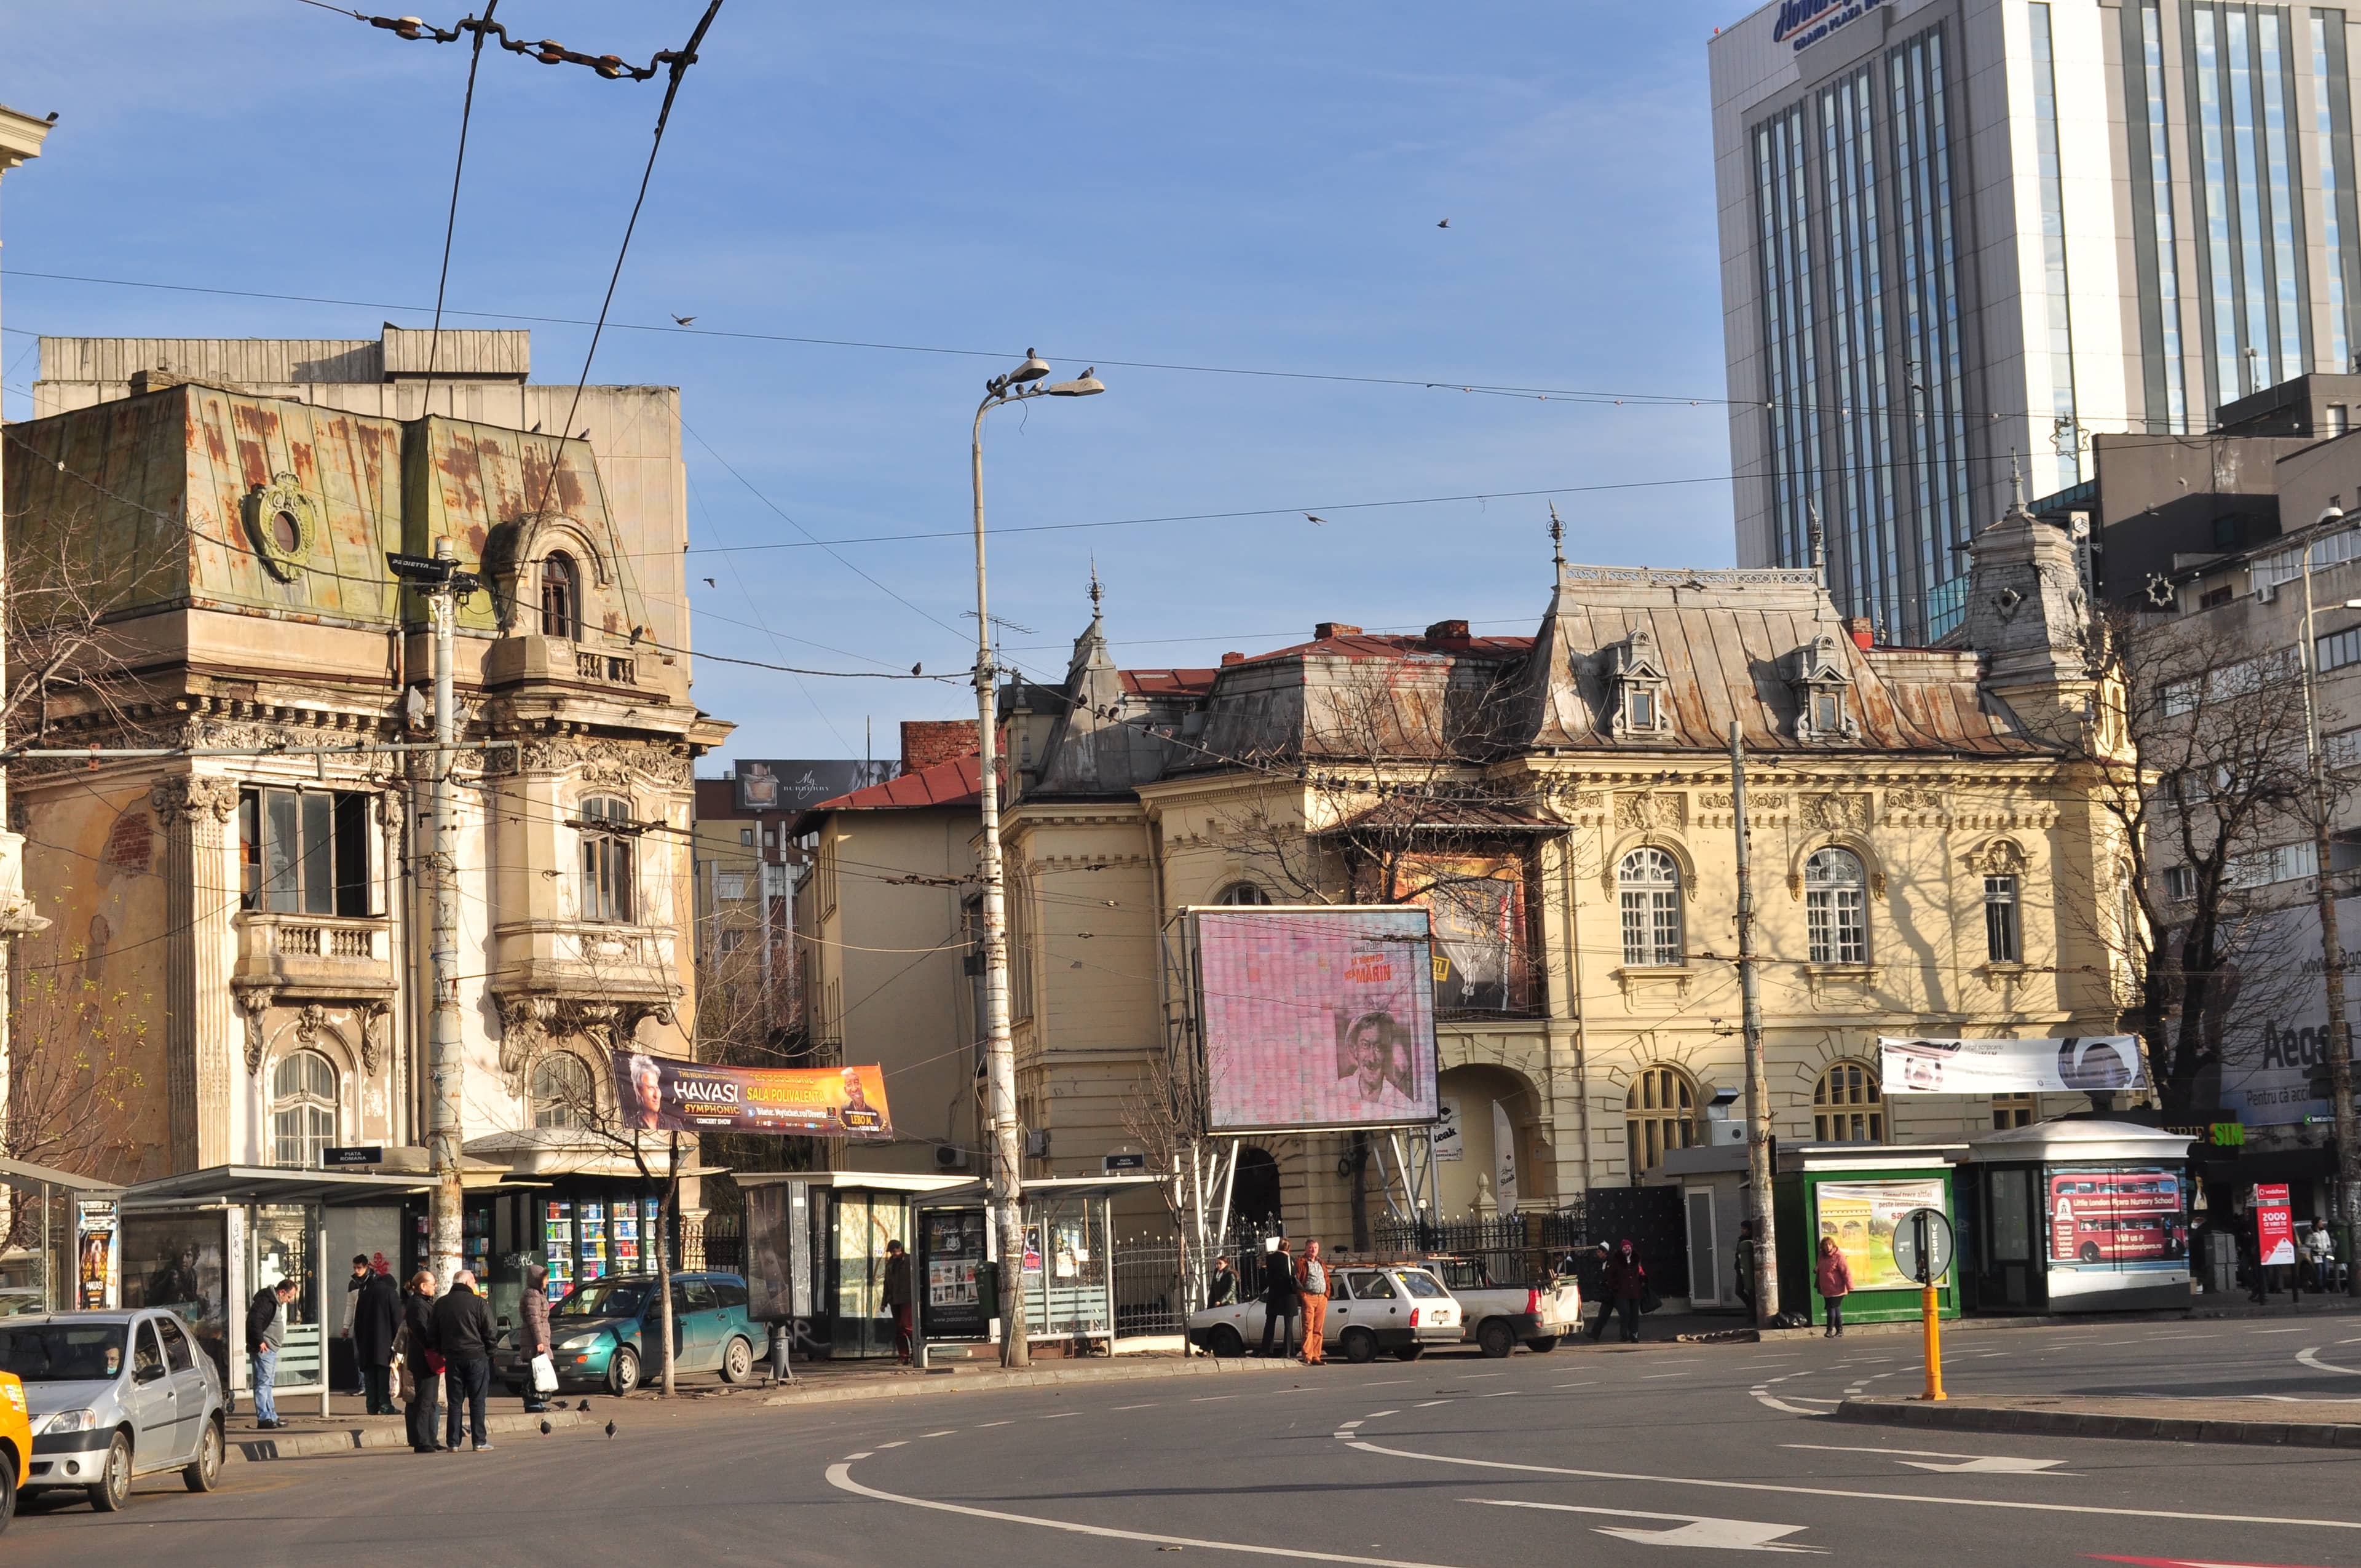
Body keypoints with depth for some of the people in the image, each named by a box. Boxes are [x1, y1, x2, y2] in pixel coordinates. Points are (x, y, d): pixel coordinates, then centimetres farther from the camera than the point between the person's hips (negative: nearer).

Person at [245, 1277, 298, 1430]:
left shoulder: (275, 1302, 18)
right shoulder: (266, 1301, -15)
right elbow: (254, 1321, -26)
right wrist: (260, 1341, -25)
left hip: (271, 1349, 11)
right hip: (263, 1349, -11)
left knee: (268, 1383, 14)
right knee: (263, 1382, -10)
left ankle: (271, 1417, 19)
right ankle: (264, 1418, -12)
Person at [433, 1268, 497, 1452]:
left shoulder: (440, 1304, 7)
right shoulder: (477, 1302, -7)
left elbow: (435, 1334, 11)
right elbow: (490, 1332, -7)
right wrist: (489, 1352, 7)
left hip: (452, 1359, 4)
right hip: (476, 1356, -4)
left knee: (454, 1402, 8)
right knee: (477, 1401, 0)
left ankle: (453, 1442, 5)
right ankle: (480, 1442, -1)